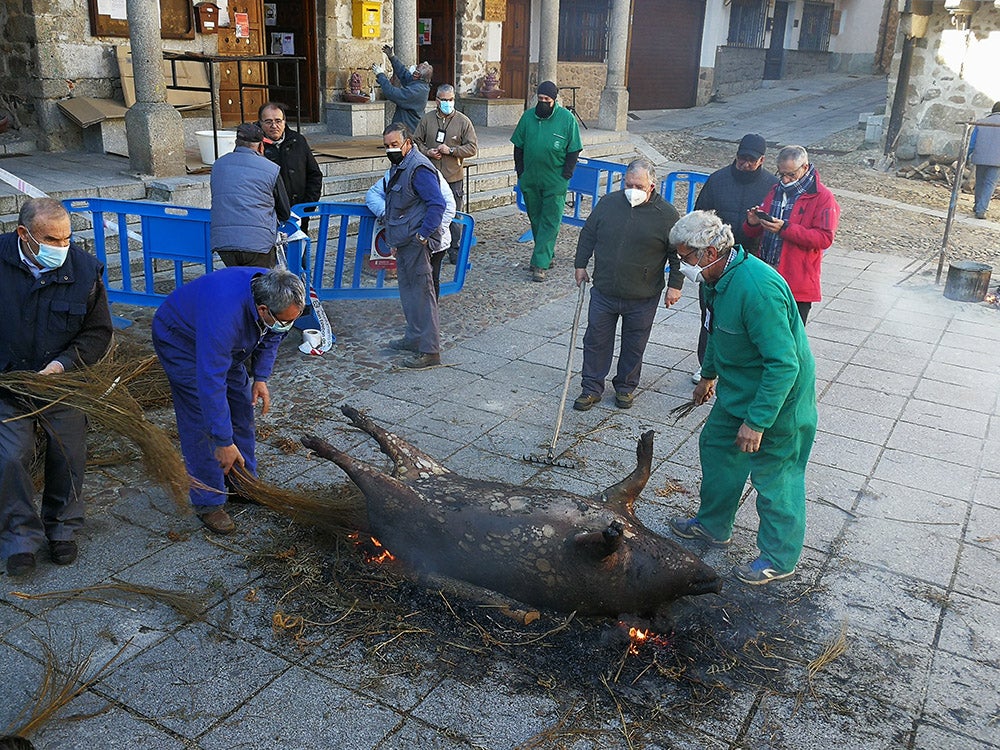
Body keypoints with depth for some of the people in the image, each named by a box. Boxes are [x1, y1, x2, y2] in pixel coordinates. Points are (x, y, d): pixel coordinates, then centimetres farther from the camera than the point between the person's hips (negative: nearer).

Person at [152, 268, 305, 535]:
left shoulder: (275, 294, -23)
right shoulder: (225, 314, -45)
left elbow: (271, 337, 0)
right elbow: (211, 382, -43)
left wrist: (260, 377, -10)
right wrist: (224, 442, -40)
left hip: (224, 343, 7)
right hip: (180, 340, -7)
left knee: (241, 405, 8)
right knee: (201, 421, -10)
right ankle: (208, 502, 1)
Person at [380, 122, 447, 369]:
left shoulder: (419, 168, -18)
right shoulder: (398, 166, 15)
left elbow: (437, 204, -25)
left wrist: (422, 235, -24)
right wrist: (392, 233, 20)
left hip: (416, 242, -10)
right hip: (403, 242, 10)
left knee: (421, 292, -7)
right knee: (407, 290, 18)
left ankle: (429, 350, -3)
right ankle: (414, 337, 30)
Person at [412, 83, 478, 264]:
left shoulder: (463, 121, -1)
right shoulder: (426, 119, 4)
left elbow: (473, 147, -3)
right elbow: (416, 141, 11)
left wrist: (451, 150, -14)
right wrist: (427, 152, -8)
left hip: (454, 177, -1)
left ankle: (454, 251, 16)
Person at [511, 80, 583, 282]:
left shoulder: (567, 119, -5)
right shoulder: (528, 117, 3)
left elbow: (573, 150, -2)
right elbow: (518, 147, 10)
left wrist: (565, 176, -8)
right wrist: (521, 173, 5)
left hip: (555, 182, -4)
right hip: (530, 181, 4)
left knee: (550, 222, -6)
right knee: (536, 220, 13)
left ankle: (540, 264, -7)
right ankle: (547, 255, 29)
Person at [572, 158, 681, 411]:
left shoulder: (667, 214, -7)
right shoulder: (608, 203, -1)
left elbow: (678, 254, -1)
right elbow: (588, 235, 11)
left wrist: (675, 285, -3)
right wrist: (580, 265, 11)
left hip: (642, 298, -2)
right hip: (603, 292, 2)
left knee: (634, 346, 12)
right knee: (596, 341, 8)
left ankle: (626, 387, 31)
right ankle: (592, 388, 21)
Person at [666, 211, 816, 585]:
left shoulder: (757, 289, -33)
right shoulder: (719, 279, -2)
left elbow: (784, 364, -32)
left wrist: (757, 421, -30)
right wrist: (708, 374, 30)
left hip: (776, 400, -10)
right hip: (737, 392, 10)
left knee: (775, 477, 4)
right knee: (716, 446, 21)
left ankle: (780, 558, 24)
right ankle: (714, 526, 42)